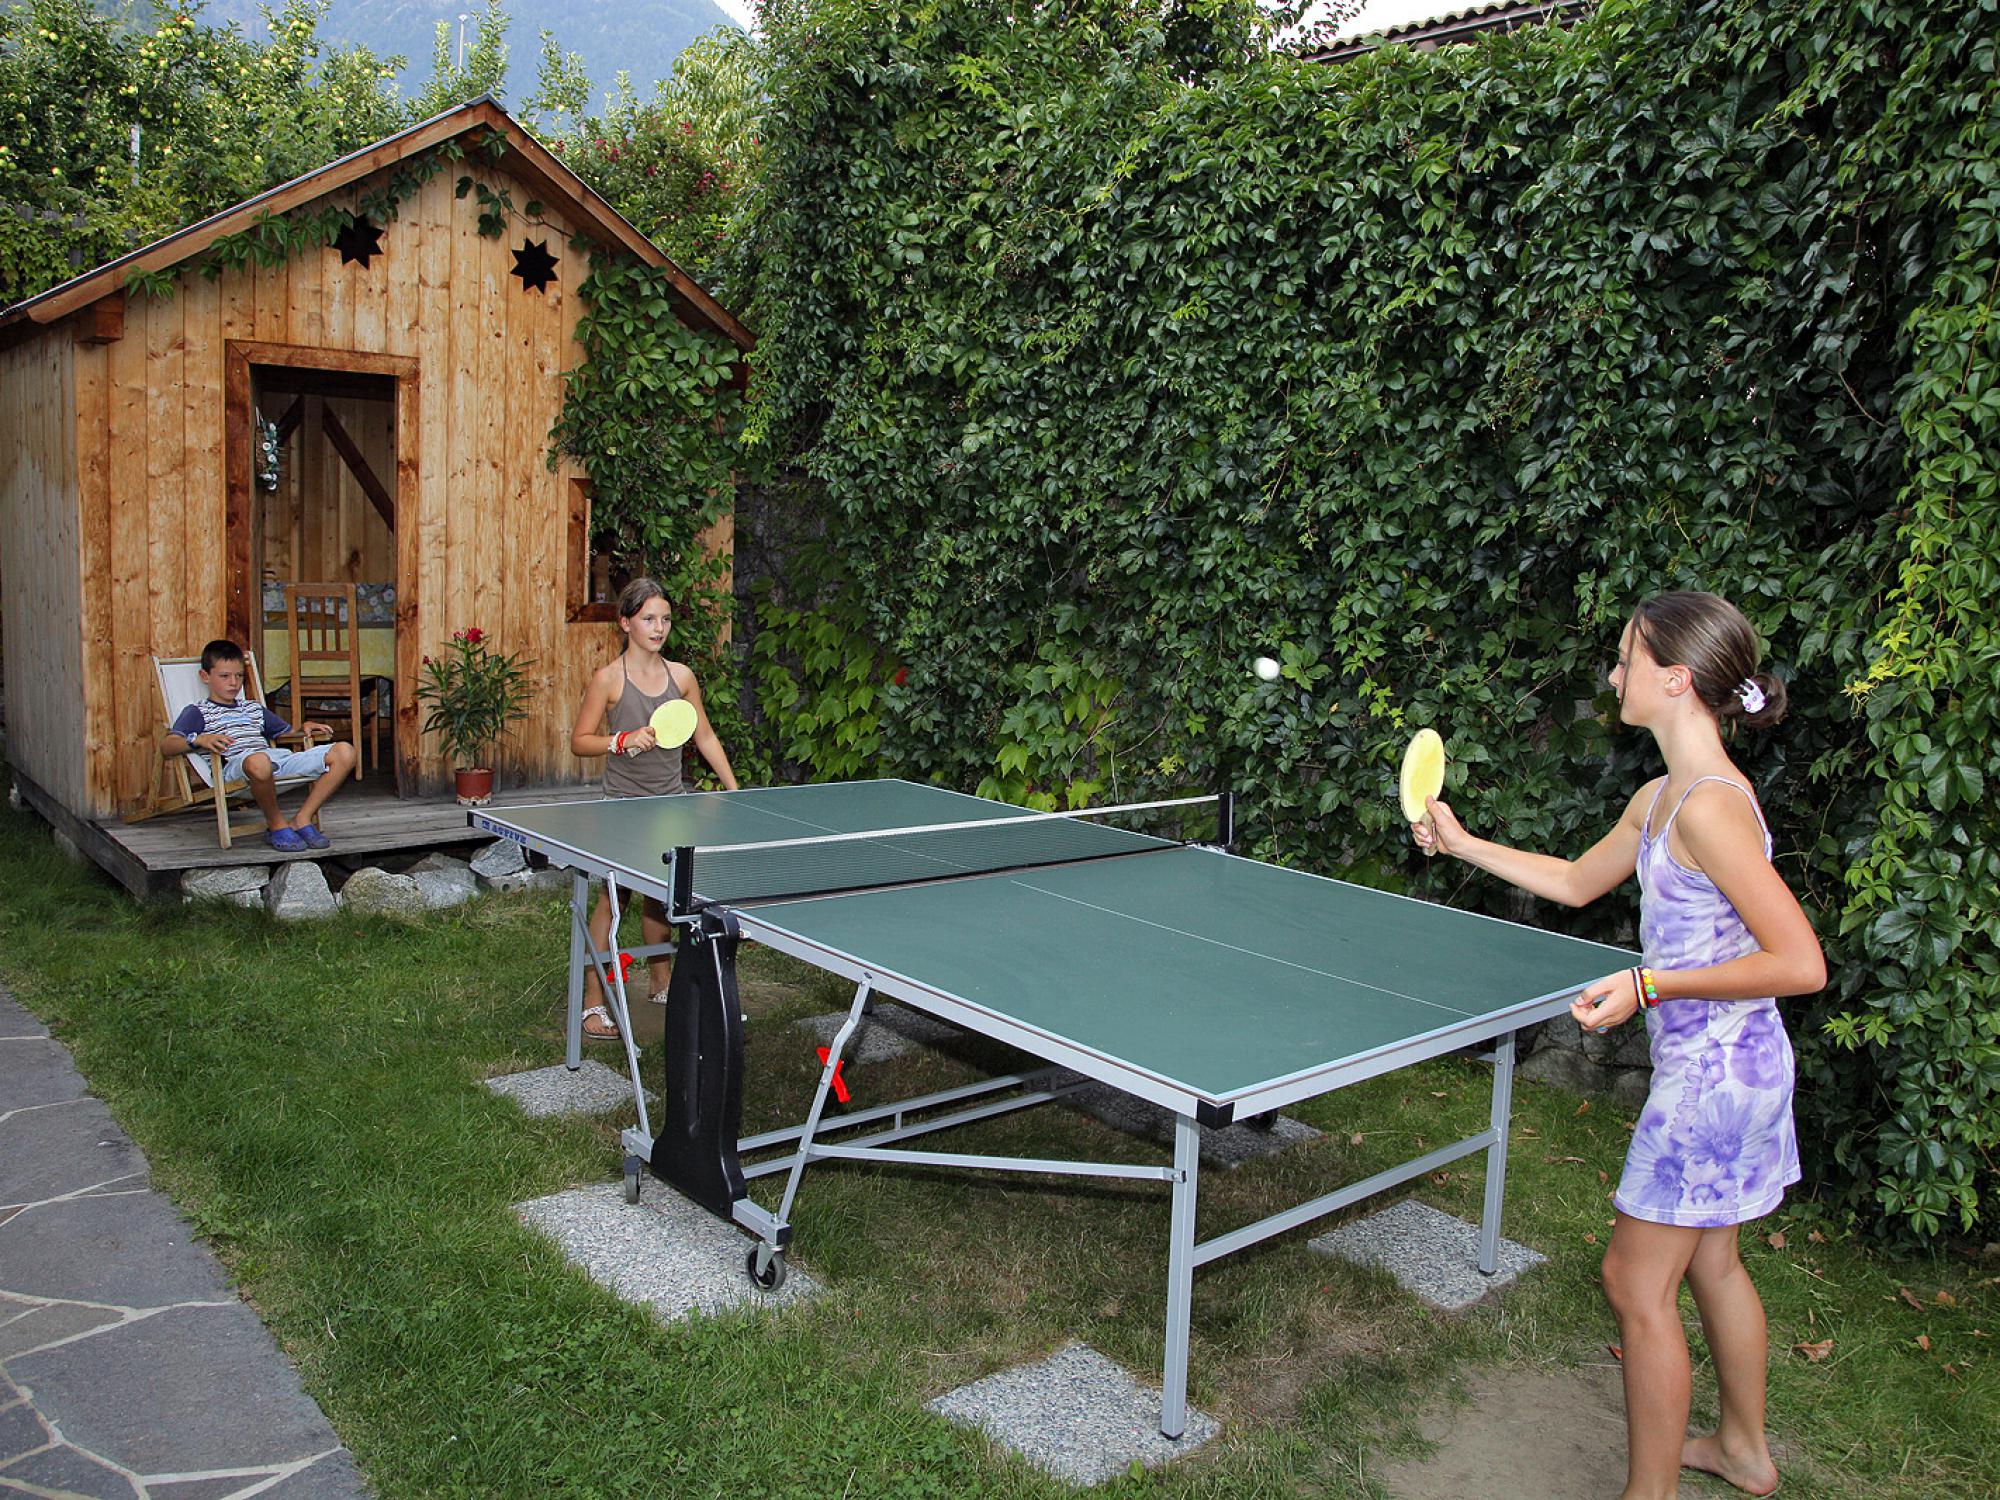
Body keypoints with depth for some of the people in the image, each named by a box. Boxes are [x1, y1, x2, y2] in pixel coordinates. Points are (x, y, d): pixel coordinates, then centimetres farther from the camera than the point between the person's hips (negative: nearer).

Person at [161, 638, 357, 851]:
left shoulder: (254, 708, 37)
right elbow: (166, 746, 2)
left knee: (344, 752, -14)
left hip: (279, 758, 6)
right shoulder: (198, 712, 18)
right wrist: (198, 740, -19)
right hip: (234, 764, -6)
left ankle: (302, 820, -13)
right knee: (258, 761, -47)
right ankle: (276, 825, -20)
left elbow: (287, 733, 42)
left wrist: (304, 729, 18)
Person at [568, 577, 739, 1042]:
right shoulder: (608, 678, -8)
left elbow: (704, 736, 11)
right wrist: (623, 741, -21)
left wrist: (733, 789, 7)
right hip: (624, 801, -4)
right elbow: (579, 740, -4)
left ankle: (662, 981, 33)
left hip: (670, 800, 4)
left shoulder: (681, 675, 3)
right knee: (614, 896, -4)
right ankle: (592, 1001, 4)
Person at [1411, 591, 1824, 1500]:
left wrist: (1651, 985, -23)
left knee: (1638, 1282, 2)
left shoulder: (1710, 807, -24)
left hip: (1714, 1072, -10)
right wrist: (1463, 845, 20)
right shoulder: (1659, 800, 6)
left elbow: (1801, 964, -26)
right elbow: (1576, 882, 22)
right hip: (1715, 1067, 10)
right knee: (1708, 1262, 24)